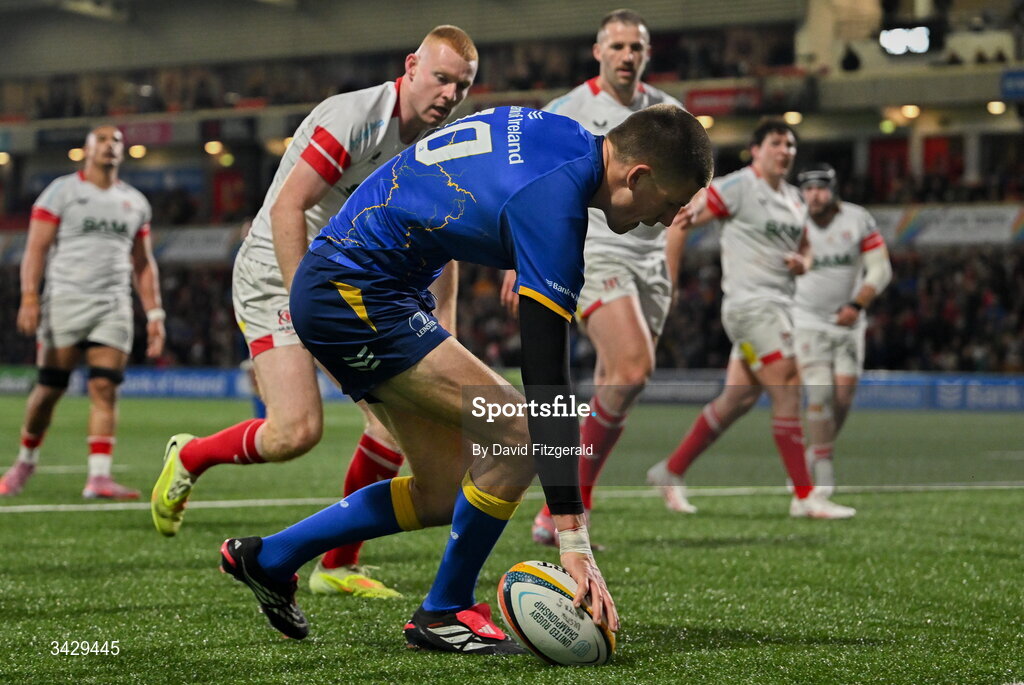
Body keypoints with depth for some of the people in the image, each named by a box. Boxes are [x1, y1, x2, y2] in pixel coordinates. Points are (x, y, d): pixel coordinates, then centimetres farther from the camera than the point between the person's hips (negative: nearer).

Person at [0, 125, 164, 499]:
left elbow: (143, 264, 19)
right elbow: (37, 248, -3)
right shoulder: (62, 192, 3)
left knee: (105, 388, -9)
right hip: (66, 299, -3)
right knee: (50, 387, 1)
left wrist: (154, 313, 11)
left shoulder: (135, 202, 16)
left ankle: (99, 477, -13)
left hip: (114, 306, 3)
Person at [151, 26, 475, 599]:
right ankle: (188, 457, 10)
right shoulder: (354, 118, -20)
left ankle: (338, 565, 7)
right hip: (276, 275, -8)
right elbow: (287, 208, -24)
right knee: (299, 429, -21)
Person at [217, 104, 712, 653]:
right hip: (349, 295, -10)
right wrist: (573, 541, -30)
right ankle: (445, 612, 2)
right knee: (518, 435, -17)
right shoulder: (552, 203, -26)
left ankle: (268, 559, 26)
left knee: (443, 493, 10)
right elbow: (545, 380, -29)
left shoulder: (561, 133, 2)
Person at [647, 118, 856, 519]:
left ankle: (671, 471, 23)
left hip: (778, 305, 9)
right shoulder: (739, 186, -7)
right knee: (787, 393, -13)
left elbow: (804, 248, 27)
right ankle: (805, 497, -9)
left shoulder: (793, 200, 17)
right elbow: (684, 218, -9)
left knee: (738, 400, 11)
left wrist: (802, 262, 4)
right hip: (749, 303, -9)